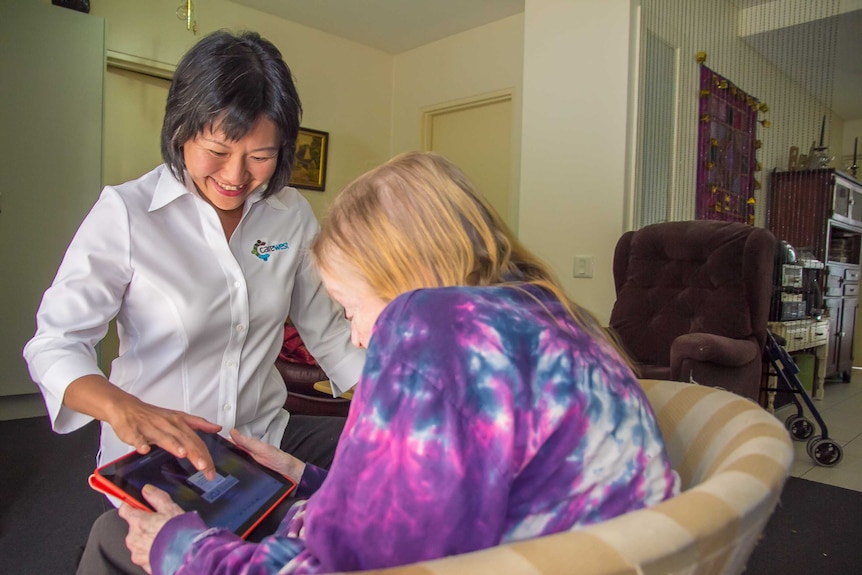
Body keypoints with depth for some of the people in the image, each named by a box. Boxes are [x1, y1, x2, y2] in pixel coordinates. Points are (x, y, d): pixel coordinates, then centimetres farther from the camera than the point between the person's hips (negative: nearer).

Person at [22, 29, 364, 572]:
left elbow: (328, 332, 5)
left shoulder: (293, 214, 0)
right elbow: (55, 342, -12)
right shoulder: (126, 212, -11)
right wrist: (123, 408, -33)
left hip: (266, 438, 4)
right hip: (155, 461, -3)